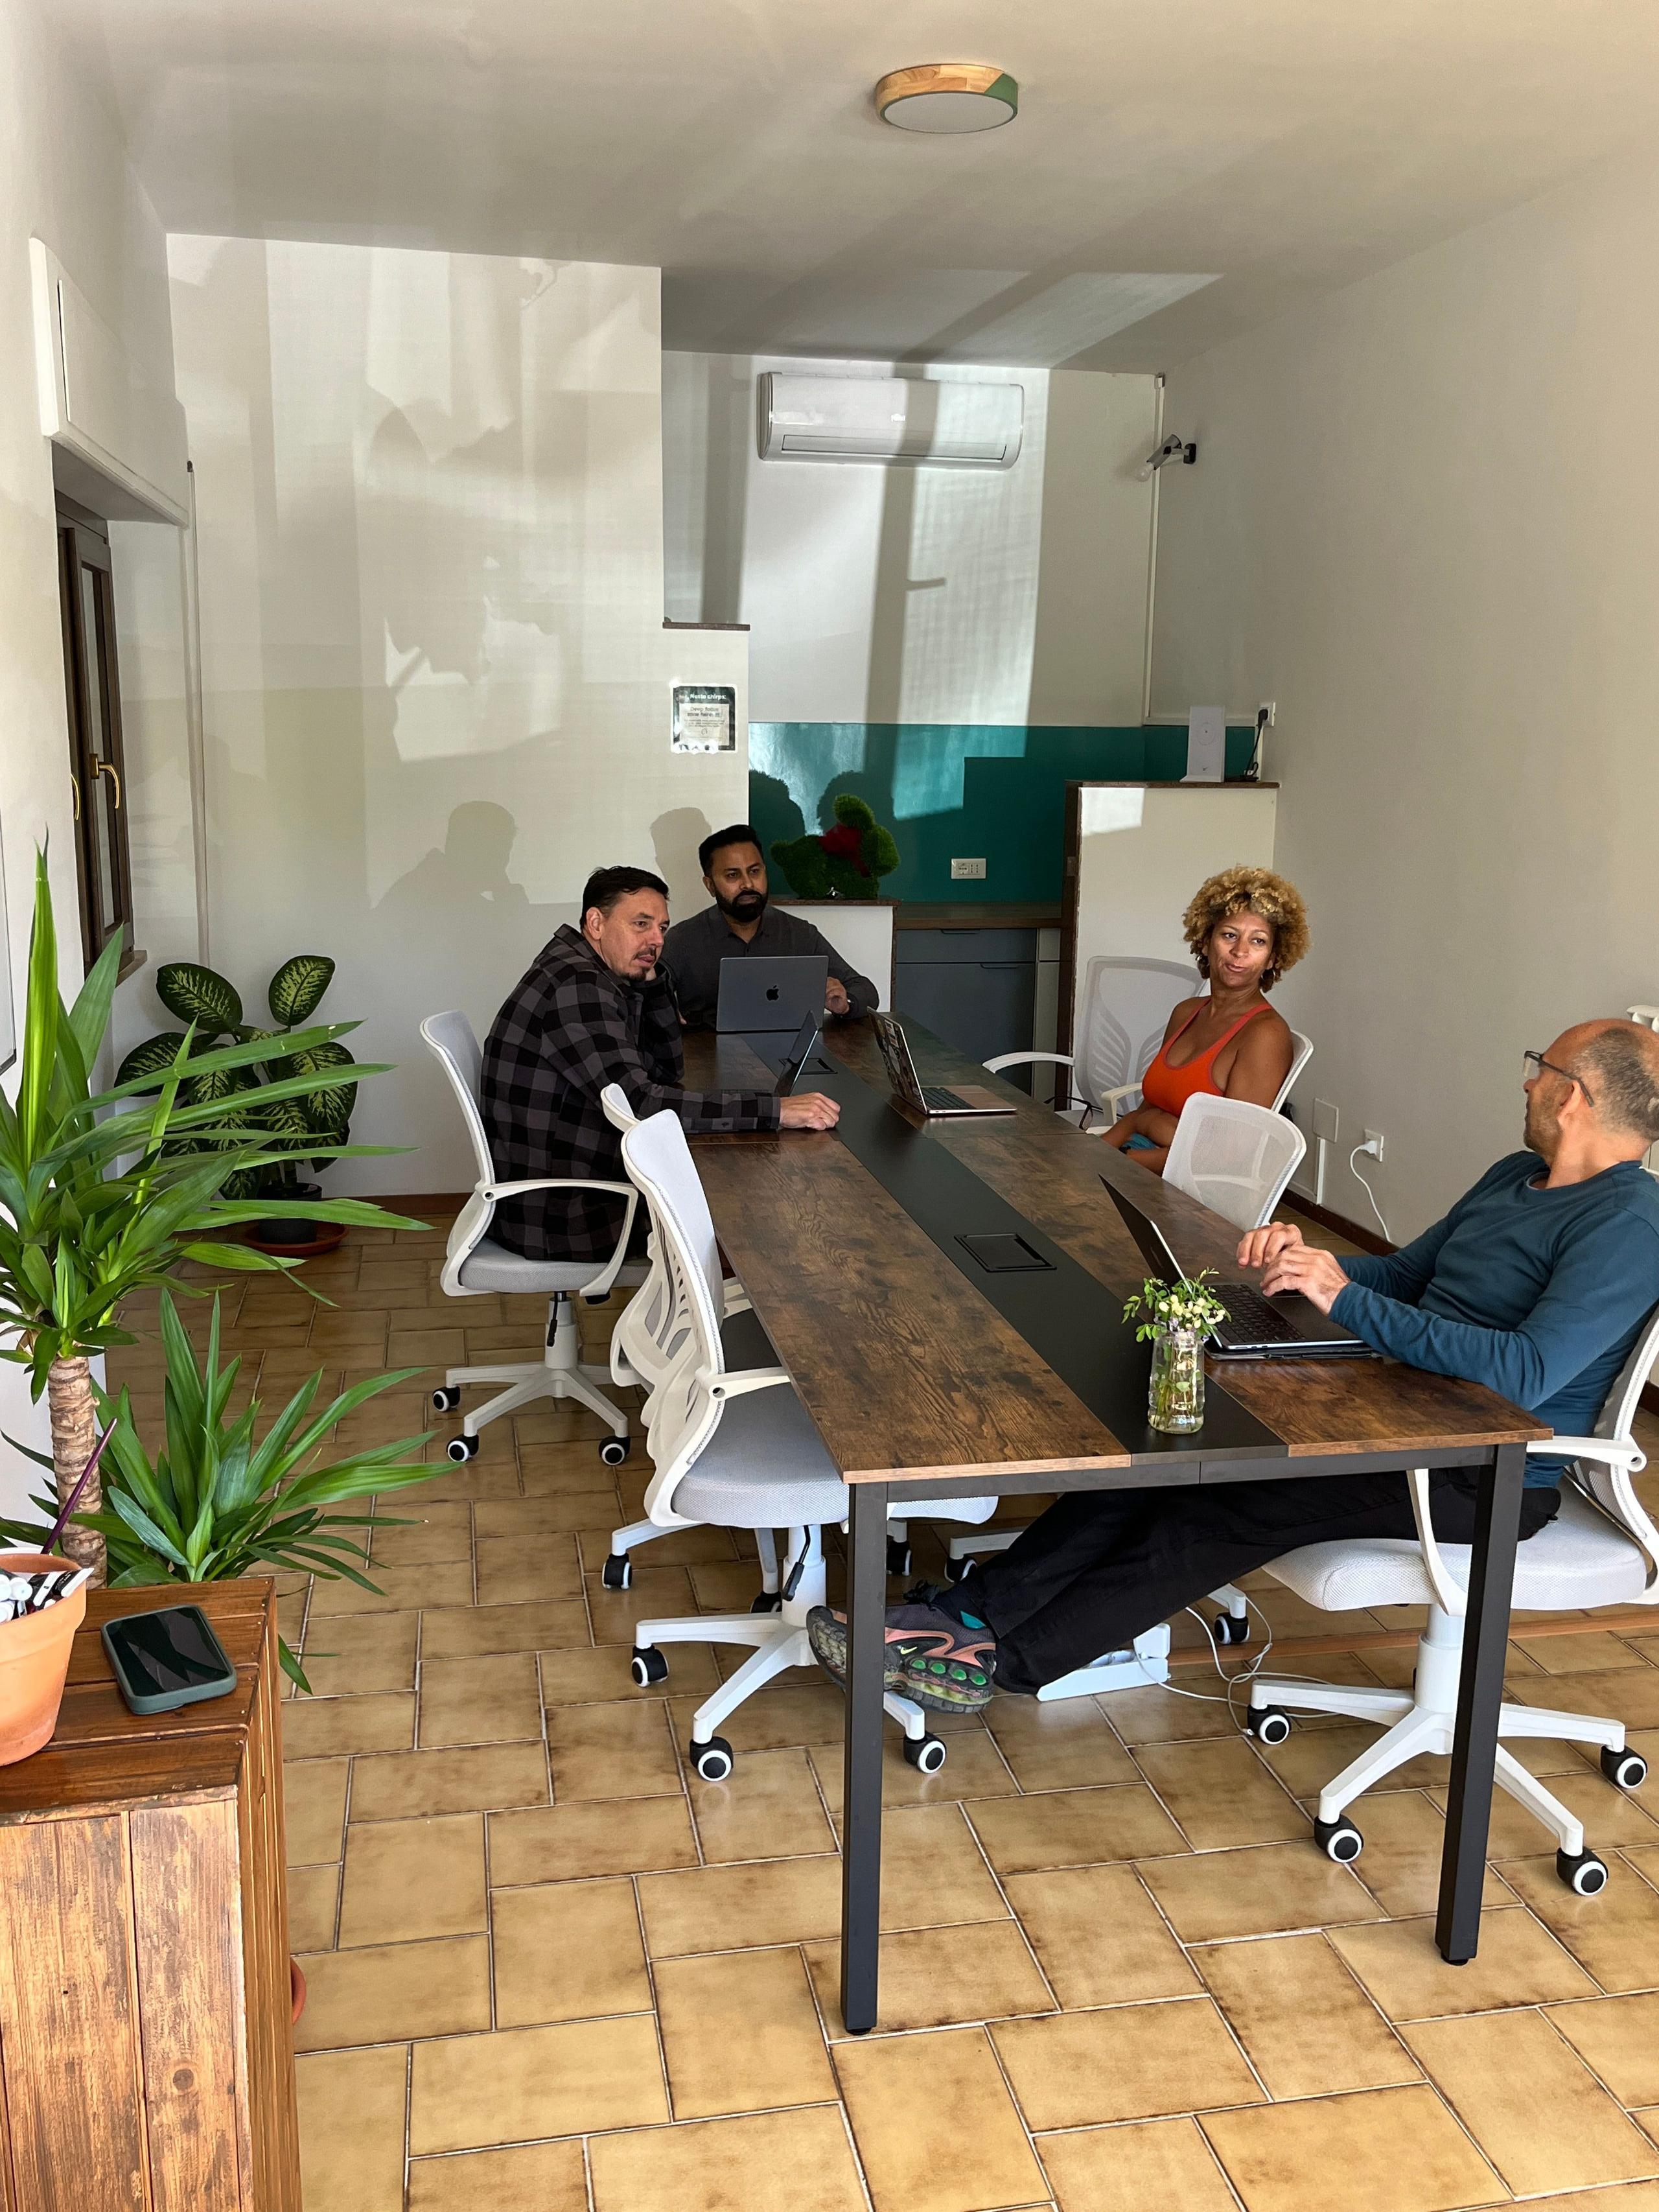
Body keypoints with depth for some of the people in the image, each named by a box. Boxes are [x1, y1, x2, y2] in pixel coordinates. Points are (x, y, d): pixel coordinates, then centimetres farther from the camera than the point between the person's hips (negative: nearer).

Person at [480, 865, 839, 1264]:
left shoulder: (594, 976, 10)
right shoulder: (577, 985, -22)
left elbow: (668, 1069, 14)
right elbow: (637, 1104, -31)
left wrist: (650, 978, -1)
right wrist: (775, 1110, -32)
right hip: (552, 1218, -10)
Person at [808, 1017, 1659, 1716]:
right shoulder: (1517, 1176, 15)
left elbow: (1526, 1375, -30)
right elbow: (1404, 1273, 22)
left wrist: (1345, 1298, -27)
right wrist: (1306, 1257, -1)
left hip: (1482, 1480, -8)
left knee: (1224, 1506, -22)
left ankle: (999, 1658, -15)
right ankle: (973, 1610, -14)